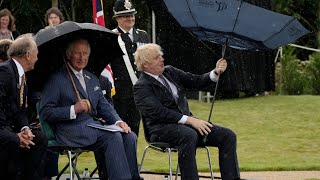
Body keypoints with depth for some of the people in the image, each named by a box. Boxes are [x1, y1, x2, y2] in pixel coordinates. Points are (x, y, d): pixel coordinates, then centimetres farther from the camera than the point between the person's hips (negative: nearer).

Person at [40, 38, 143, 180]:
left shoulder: (92, 79, 23)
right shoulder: (56, 79, 0)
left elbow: (104, 106, 20)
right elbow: (45, 113, -6)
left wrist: (118, 121, -1)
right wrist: (73, 109, -17)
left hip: (94, 126, 7)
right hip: (71, 130, -7)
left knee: (130, 136, -18)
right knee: (113, 137, -28)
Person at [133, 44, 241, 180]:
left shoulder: (170, 71, 16)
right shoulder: (141, 87, -6)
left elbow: (197, 81, 16)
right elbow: (159, 112, -17)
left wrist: (216, 72, -4)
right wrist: (190, 120, -23)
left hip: (187, 122, 7)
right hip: (162, 128, -7)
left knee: (228, 136, -10)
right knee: (189, 136, -39)